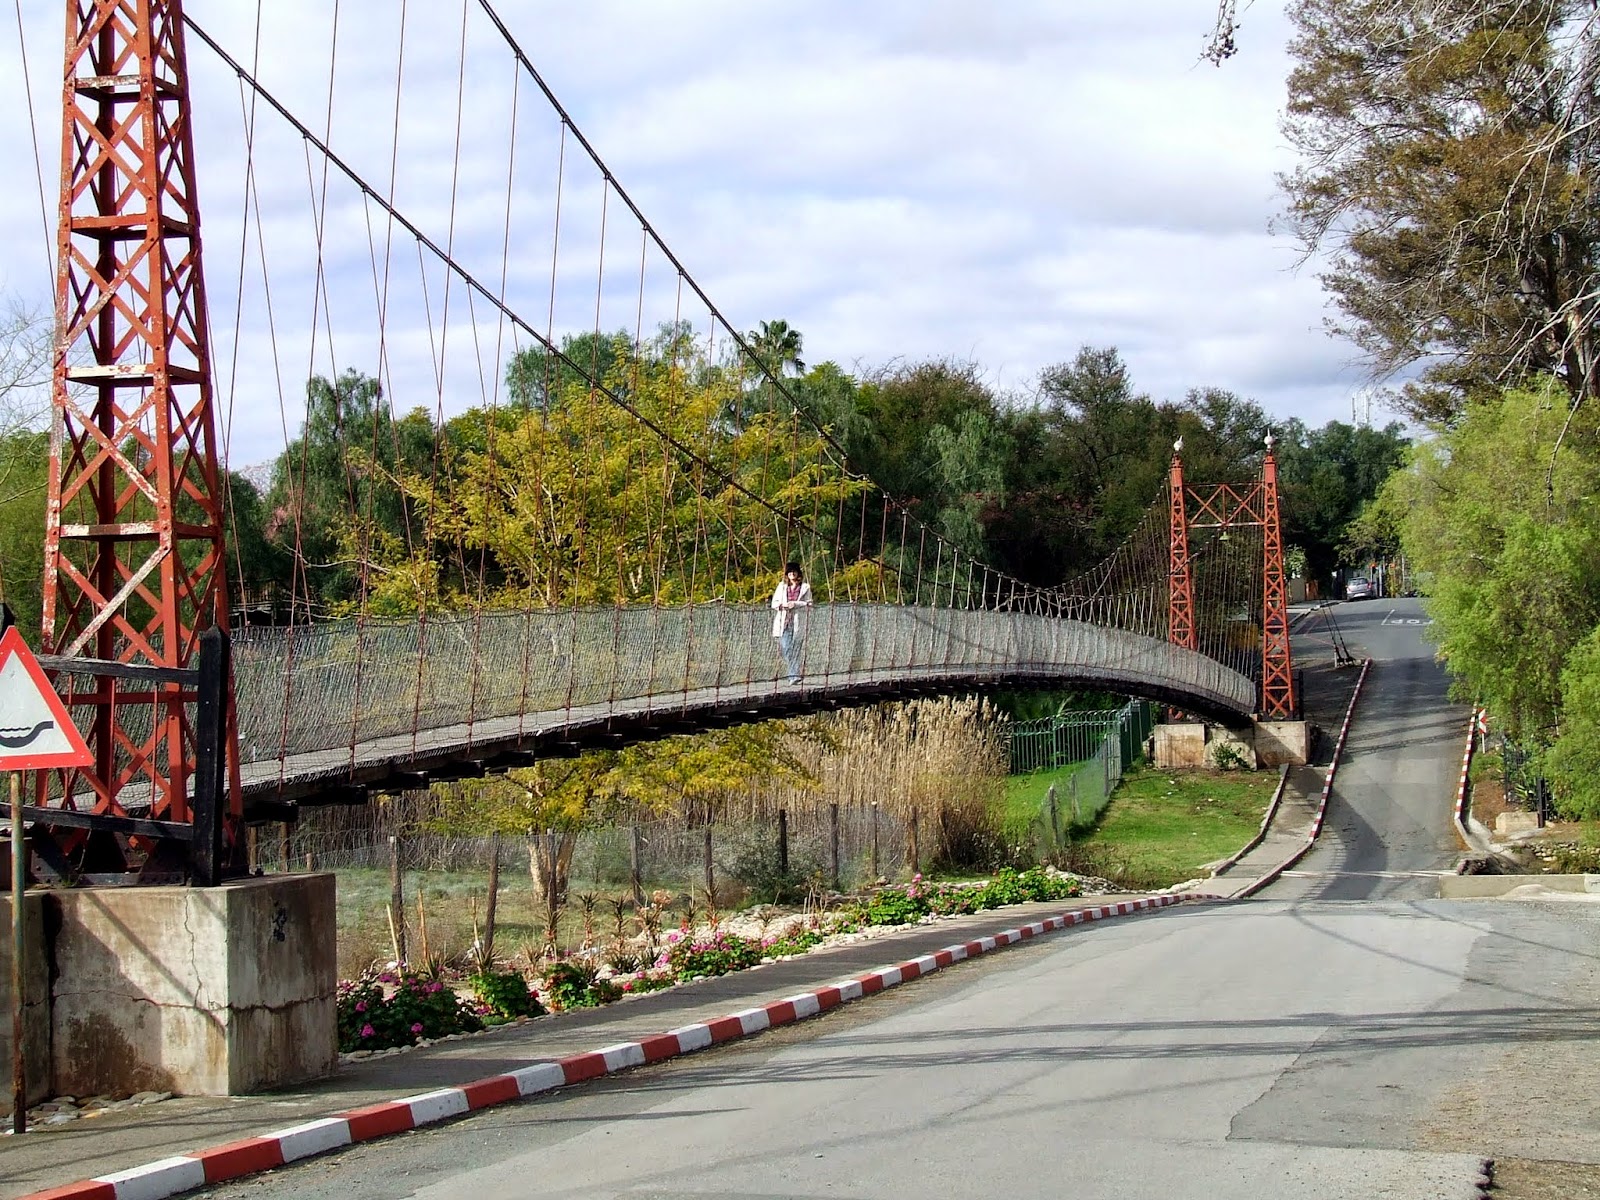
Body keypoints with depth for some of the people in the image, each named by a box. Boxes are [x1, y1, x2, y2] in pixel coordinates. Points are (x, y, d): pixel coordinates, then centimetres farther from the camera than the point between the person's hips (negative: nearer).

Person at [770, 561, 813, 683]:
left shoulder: (805, 587, 7)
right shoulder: (782, 586, 13)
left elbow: (809, 604, 0)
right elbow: (774, 602, 11)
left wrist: (796, 604, -15)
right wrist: (782, 605, -11)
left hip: (798, 623, -2)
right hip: (783, 623, 2)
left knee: (796, 650, -7)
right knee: (785, 649, -4)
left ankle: (794, 676, -7)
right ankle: (793, 674, 7)